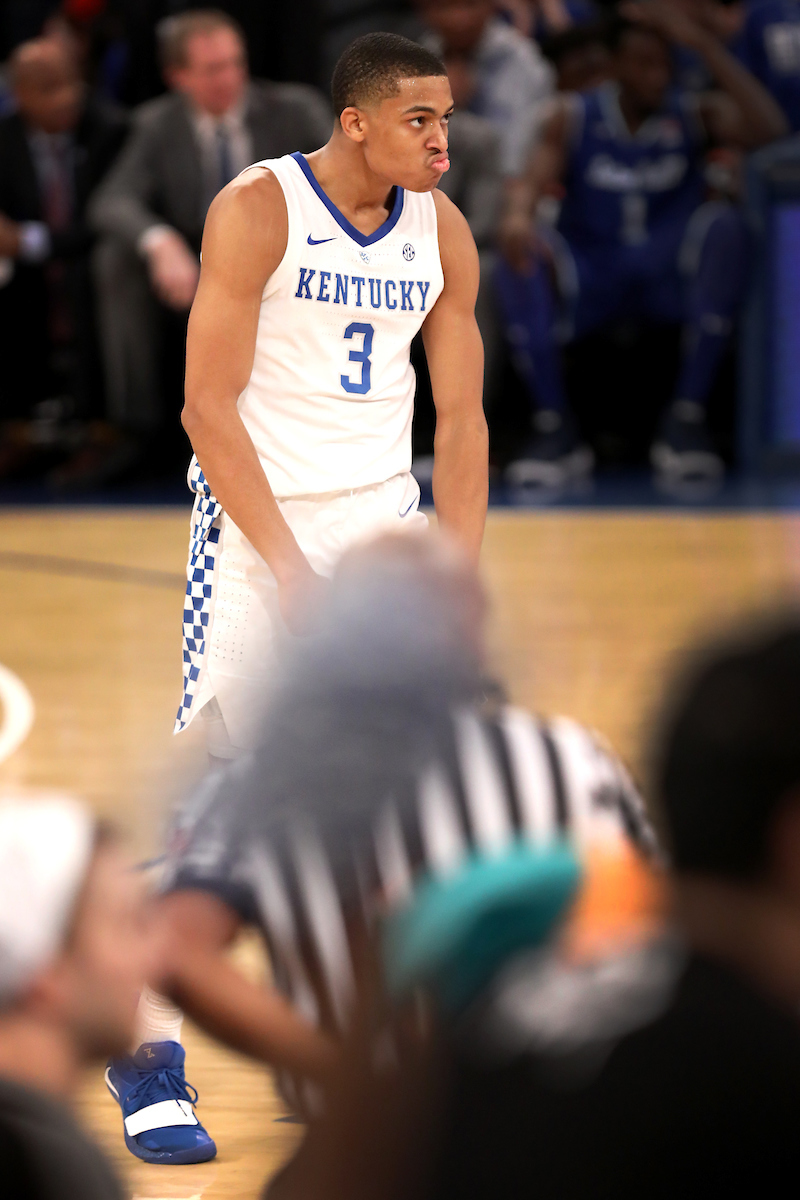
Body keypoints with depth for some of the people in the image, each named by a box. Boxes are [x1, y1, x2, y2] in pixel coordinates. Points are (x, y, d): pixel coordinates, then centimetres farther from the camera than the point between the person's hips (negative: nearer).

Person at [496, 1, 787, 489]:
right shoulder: (574, 117, 3)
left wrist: (703, 42, -20)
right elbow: (534, 179, -11)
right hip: (592, 279, 0)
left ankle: (687, 418, -30)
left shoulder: (695, 115, 1)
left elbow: (770, 129, -17)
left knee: (724, 226, -30)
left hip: (671, 280, 0)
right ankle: (554, 426, -28)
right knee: (522, 251, -29)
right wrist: (518, 216, -37)